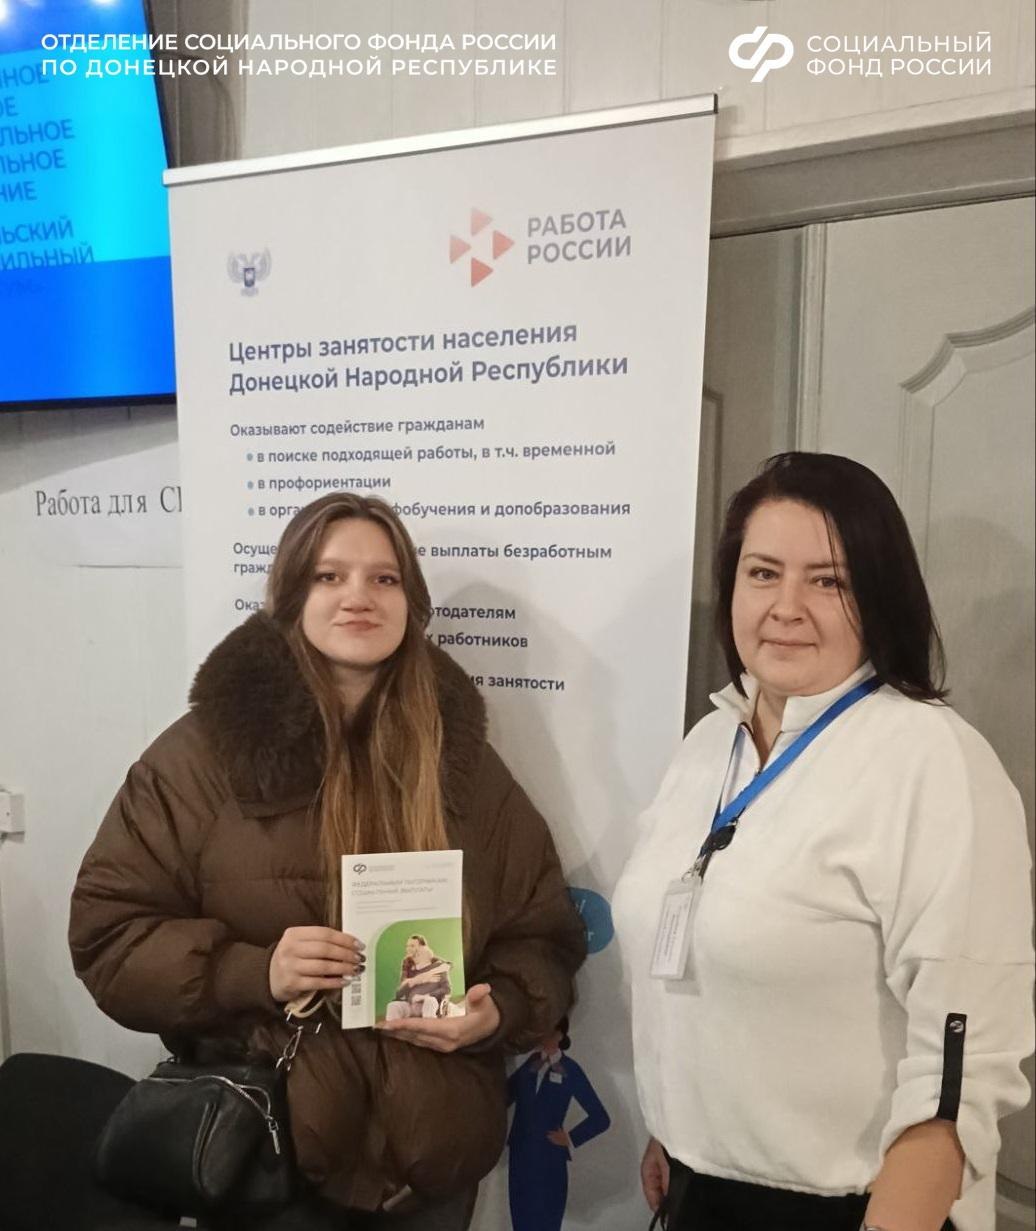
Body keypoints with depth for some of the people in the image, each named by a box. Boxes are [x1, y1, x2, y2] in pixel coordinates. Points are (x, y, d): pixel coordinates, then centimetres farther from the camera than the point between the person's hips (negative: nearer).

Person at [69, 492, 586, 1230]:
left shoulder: (462, 757, -1)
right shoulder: (206, 750, -8)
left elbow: (544, 933, 5)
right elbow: (109, 930, -6)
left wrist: (498, 1010, -14)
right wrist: (254, 973, -21)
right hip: (261, 1154, -1)